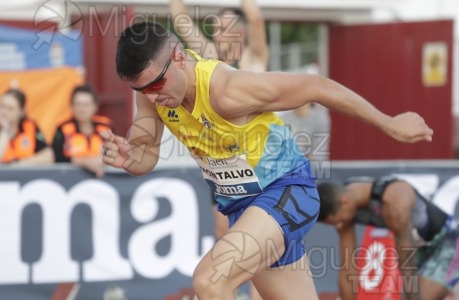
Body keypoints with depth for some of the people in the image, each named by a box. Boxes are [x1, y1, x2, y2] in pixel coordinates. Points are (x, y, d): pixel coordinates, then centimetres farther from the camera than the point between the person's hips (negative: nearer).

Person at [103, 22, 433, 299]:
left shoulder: (227, 90, -31)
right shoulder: (154, 88, -10)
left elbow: (316, 87, -22)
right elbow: (146, 154, 1)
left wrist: (391, 126, -13)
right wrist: (127, 157, -25)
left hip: (287, 191, -8)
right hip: (242, 203, 8)